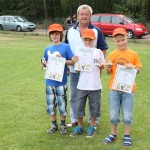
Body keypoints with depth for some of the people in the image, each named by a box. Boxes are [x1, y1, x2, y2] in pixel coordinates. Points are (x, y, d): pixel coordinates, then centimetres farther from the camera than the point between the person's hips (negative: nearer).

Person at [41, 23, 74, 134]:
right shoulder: (48, 49, 8)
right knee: (50, 105, 10)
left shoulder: (66, 47, -5)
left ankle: (63, 125, 24)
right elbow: (45, 62, 15)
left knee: (62, 105, 5)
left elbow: (73, 61, -7)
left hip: (61, 81, -4)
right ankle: (54, 125, 27)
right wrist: (44, 63, -7)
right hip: (50, 81, 4)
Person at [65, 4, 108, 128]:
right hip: (74, 70, 3)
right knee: (74, 97, 12)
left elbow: (103, 49, 0)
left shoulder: (97, 31, -1)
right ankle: (75, 120, 25)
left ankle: (94, 121, 18)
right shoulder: (70, 31, 7)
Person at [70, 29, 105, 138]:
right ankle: (80, 126, 26)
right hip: (82, 85, 1)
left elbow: (103, 66, 7)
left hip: (95, 86, -1)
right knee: (79, 107, 9)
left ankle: (92, 127, 26)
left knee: (94, 107, 9)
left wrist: (101, 65, -15)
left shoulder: (98, 52, 0)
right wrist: (74, 61, -16)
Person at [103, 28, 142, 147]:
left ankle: (127, 136, 21)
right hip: (114, 89, 2)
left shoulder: (133, 54, -2)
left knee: (127, 115, 5)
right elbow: (109, 72, 7)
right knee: (113, 114, 10)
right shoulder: (112, 55, 1)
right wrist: (107, 69, -14)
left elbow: (138, 71, 2)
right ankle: (113, 134, 27)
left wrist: (133, 67, -18)